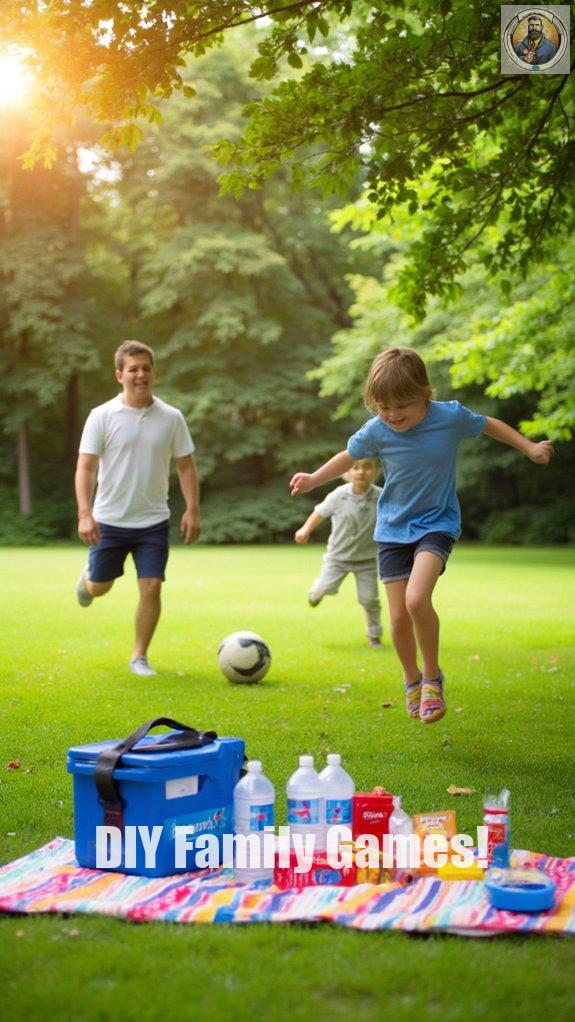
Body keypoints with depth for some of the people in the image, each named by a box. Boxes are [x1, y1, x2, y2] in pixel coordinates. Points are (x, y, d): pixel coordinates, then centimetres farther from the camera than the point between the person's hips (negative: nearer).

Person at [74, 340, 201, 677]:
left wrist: (192, 510, -4)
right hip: (109, 520, -1)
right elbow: (86, 467, -9)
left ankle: (140, 657, 10)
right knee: (99, 588, 11)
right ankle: (87, 576, 49)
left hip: (154, 522, 1)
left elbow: (186, 466, 5)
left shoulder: (171, 418, 0)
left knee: (152, 588, -7)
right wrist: (85, 513, -20)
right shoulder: (102, 416, -7)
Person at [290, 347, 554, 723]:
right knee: (399, 616, -1)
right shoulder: (376, 431, -12)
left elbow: (489, 424, 6)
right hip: (393, 529, 2)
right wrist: (313, 480, 2)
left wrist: (530, 447, 9)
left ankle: (432, 675, -2)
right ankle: (412, 678, 28)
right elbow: (349, 456, 9)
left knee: (417, 599, -25)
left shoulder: (451, 416, -14)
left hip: (437, 524, -2)